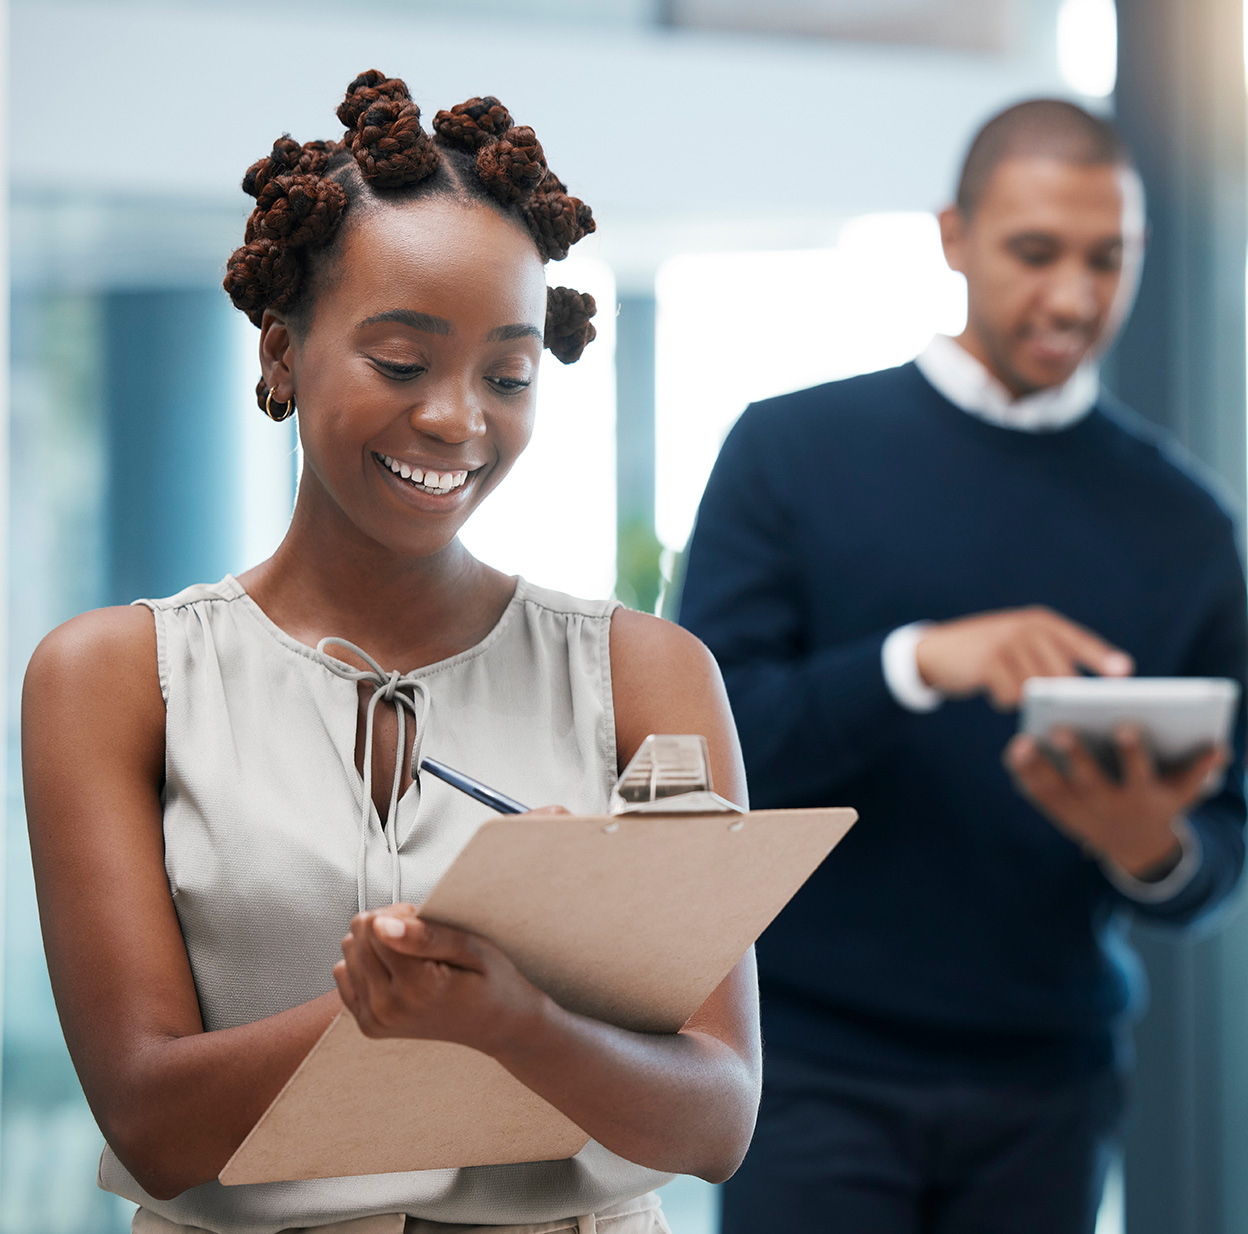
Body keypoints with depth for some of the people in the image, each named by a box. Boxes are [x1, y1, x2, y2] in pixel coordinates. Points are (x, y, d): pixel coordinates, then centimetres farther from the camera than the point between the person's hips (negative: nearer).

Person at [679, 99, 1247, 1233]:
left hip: (1047, 1093, 2)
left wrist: (1153, 851, -16)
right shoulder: (792, 451, 2)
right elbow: (709, 740, -8)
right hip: (817, 1071, -2)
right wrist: (920, 661, -23)